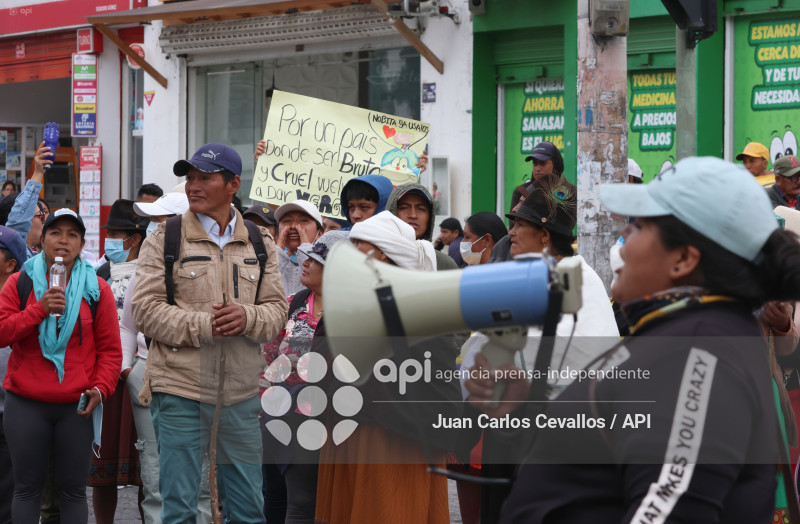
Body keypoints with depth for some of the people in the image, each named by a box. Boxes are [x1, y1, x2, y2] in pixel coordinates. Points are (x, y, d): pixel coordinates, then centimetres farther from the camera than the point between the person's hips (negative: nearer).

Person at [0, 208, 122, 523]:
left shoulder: (96, 289, 5)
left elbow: (110, 348, 5)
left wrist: (101, 388, -10)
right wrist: (39, 309, -15)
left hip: (77, 405, 0)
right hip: (26, 404, 0)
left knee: (73, 488, 4)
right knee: (27, 487, 4)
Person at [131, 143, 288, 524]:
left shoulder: (259, 244, 11)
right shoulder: (165, 239, 0)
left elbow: (277, 310, 8)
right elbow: (146, 310, -7)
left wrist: (248, 318, -15)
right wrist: (205, 325, -17)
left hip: (241, 392, 3)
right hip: (180, 390, -3)